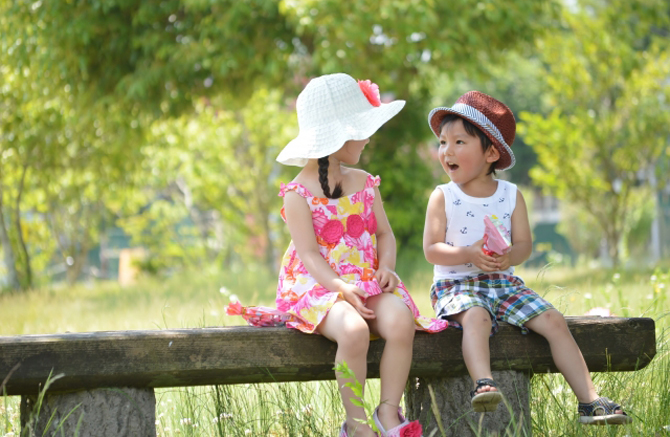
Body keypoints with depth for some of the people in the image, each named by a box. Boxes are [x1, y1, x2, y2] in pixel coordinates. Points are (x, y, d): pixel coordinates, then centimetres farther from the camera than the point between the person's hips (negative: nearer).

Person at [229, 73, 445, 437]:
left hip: (368, 282, 5)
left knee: (401, 321, -29)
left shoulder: (364, 184, 14)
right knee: (353, 331, -37)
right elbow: (309, 252, -11)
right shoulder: (299, 194, -4)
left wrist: (386, 266, -7)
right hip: (319, 285, -5)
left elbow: (384, 233, 15)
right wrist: (342, 288, -25)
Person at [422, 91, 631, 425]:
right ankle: (482, 384, -51)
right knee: (476, 317, -37)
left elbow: (524, 245, 2)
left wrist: (509, 256, -22)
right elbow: (432, 250, -8)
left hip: (503, 281, 3)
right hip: (456, 283, -3)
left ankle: (589, 401, -13)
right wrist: (469, 254, -24)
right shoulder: (442, 197, -1)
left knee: (553, 321, -12)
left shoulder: (511, 196, 5)